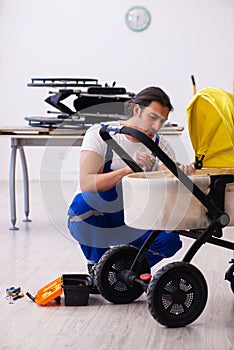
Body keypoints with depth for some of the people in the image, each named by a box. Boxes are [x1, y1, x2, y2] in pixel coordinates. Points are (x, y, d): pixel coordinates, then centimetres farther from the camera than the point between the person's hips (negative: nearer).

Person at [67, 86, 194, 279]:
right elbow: (86, 183, -28)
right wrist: (127, 169, -40)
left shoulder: (161, 147, -2)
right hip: (89, 216, -3)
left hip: (128, 221, 3)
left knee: (169, 241, -24)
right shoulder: (100, 134, -14)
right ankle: (96, 263, -11)